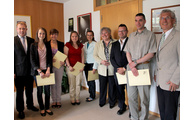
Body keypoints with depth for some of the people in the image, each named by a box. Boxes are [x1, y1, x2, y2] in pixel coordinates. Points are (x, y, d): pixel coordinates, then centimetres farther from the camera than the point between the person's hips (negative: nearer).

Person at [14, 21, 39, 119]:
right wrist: (13, 72, -10)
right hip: (19, 71, -3)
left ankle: (30, 105, 37)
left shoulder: (31, 40, 5)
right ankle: (20, 110, 26)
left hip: (30, 70, 3)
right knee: (19, 91, 10)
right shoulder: (14, 40, -5)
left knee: (29, 90, 17)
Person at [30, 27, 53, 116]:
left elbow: (50, 58, 5)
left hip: (46, 70, 2)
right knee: (39, 90, 7)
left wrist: (48, 70, -9)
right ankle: (42, 108, 21)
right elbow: (32, 60, -6)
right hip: (37, 71, -2)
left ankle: (47, 107, 20)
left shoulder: (48, 45, 7)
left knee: (47, 90, 5)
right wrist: (39, 71, -14)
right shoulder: (33, 46, -1)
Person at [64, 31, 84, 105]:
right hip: (71, 67, -3)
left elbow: (82, 56, 10)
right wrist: (69, 66, -12)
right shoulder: (68, 44, -1)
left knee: (78, 84, 6)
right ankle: (72, 99, 16)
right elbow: (66, 56, -4)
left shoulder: (80, 45, 10)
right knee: (72, 84, 2)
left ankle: (77, 99, 18)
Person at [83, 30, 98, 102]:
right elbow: (84, 55, 13)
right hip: (86, 64, 6)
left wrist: (95, 67, -15)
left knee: (91, 80, -1)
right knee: (88, 80, 11)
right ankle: (91, 94, 25)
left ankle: (92, 96, 14)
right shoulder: (85, 44, 12)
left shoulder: (95, 44, -8)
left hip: (92, 64, -6)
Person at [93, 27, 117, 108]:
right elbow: (95, 55, 8)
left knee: (112, 86, 6)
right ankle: (102, 101, 30)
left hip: (112, 69, -2)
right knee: (102, 86, 10)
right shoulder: (98, 44, 11)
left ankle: (112, 102, 26)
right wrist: (101, 61, -7)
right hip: (102, 69, 3)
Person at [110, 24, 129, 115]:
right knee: (119, 91, 12)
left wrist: (124, 68, -13)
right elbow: (112, 58, 9)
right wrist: (118, 68, -5)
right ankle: (122, 107, 29)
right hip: (117, 71, 4)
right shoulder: (114, 44, 14)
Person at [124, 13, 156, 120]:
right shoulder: (131, 35, 14)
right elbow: (127, 52, 8)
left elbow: (151, 54, -6)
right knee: (131, 96, 9)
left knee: (144, 97, 2)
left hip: (144, 67, -4)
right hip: (131, 67, 4)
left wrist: (136, 62, -11)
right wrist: (131, 65, -7)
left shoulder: (150, 35, 2)